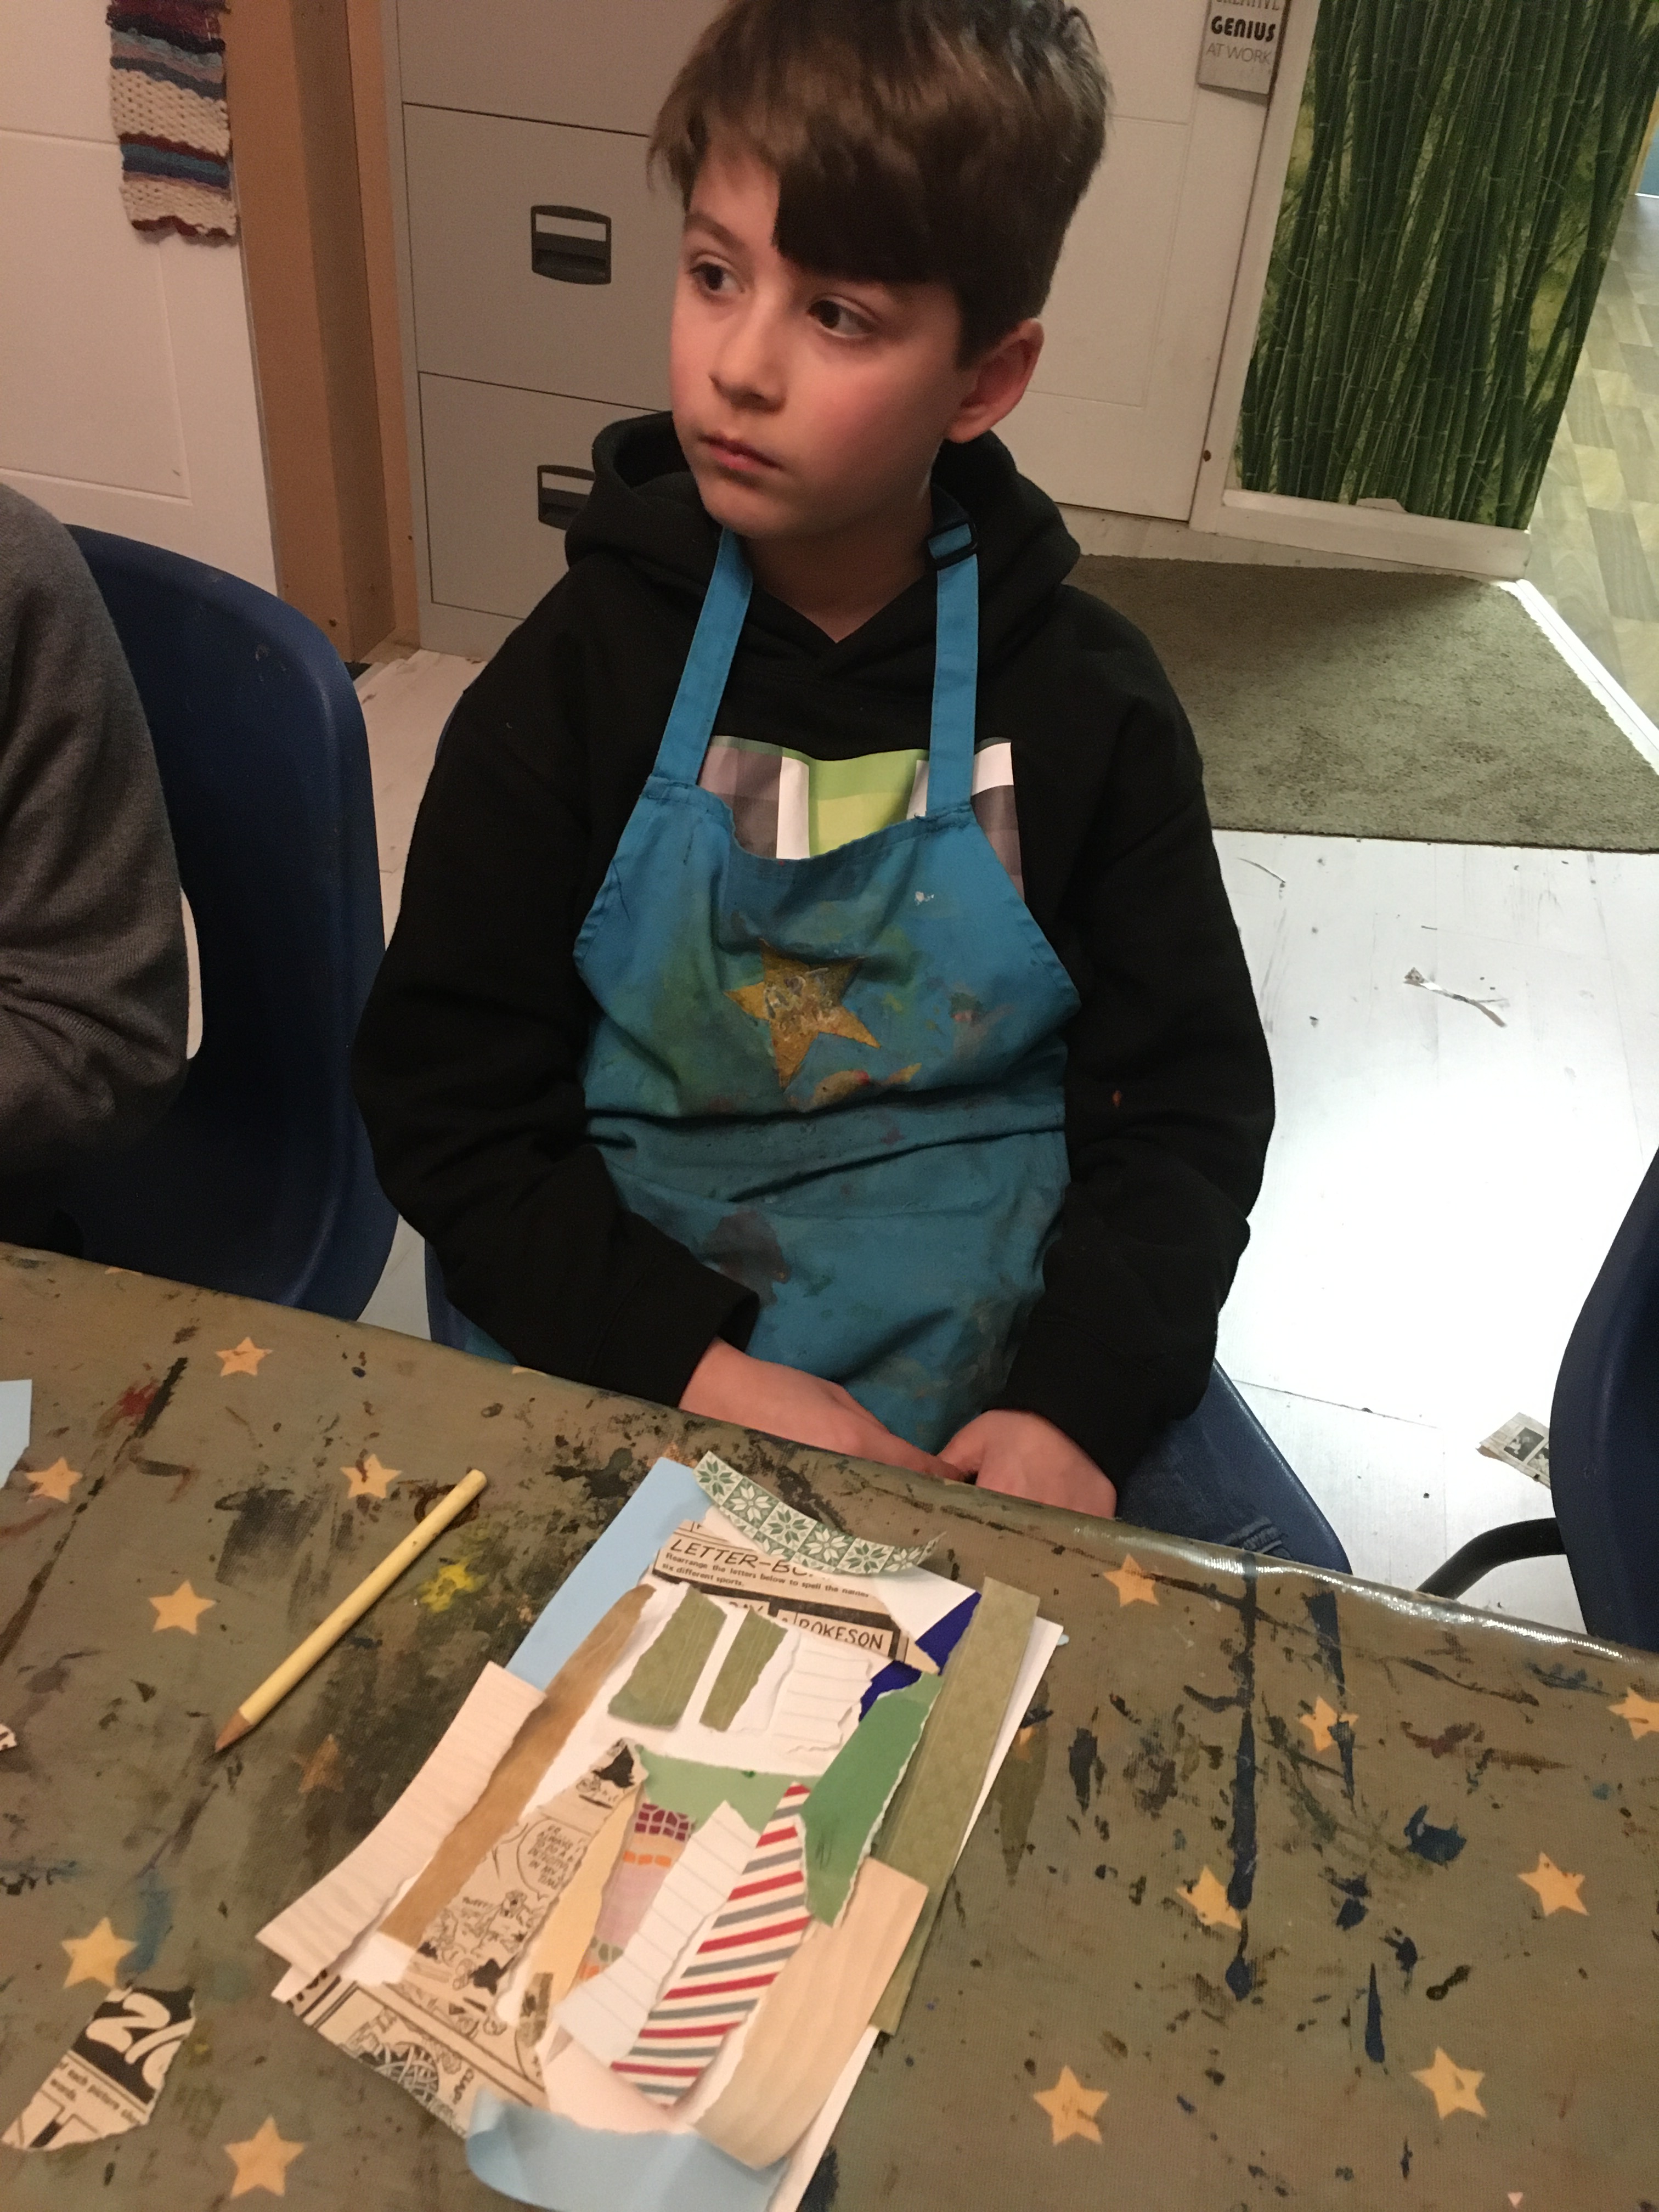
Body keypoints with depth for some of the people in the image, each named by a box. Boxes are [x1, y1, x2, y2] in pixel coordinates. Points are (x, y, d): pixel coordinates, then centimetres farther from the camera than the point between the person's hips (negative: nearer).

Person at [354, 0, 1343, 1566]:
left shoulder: (1087, 703, -4)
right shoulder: (578, 676, -5)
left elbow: (1188, 1101, 0)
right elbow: (446, 1096, -5)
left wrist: (1081, 1402, -16)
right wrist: (694, 1366, -17)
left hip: (1020, 1364, 1)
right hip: (628, 1366, 0)